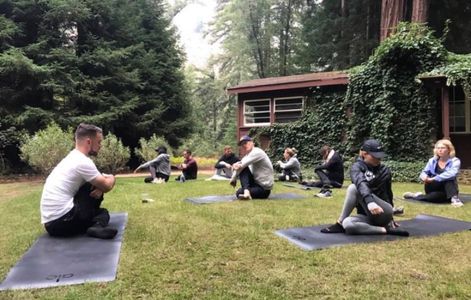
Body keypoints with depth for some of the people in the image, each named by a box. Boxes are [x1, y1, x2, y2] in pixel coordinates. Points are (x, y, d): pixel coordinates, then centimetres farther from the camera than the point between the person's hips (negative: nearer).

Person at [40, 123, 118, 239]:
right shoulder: (82, 162, -14)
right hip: (61, 220, -10)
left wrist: (102, 183, -3)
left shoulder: (72, 158, 17)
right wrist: (111, 178, 16)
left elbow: (101, 183, 22)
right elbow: (107, 186, -7)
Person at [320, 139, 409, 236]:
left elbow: (388, 194, 17)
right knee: (347, 224, -35)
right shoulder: (357, 166, -5)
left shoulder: (385, 171, 6)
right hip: (368, 216, 0)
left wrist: (390, 218, 21)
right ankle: (386, 230, -22)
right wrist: (369, 201, -48)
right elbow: (360, 183, -28)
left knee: (354, 188, -26)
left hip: (383, 214, 0)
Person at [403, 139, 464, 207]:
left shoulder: (455, 161, -10)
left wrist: (434, 179, -36)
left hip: (447, 191, -2)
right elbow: (424, 172, 1)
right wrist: (425, 177, -26)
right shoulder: (432, 161, 3)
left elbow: (452, 174, -29)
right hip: (435, 189, 2)